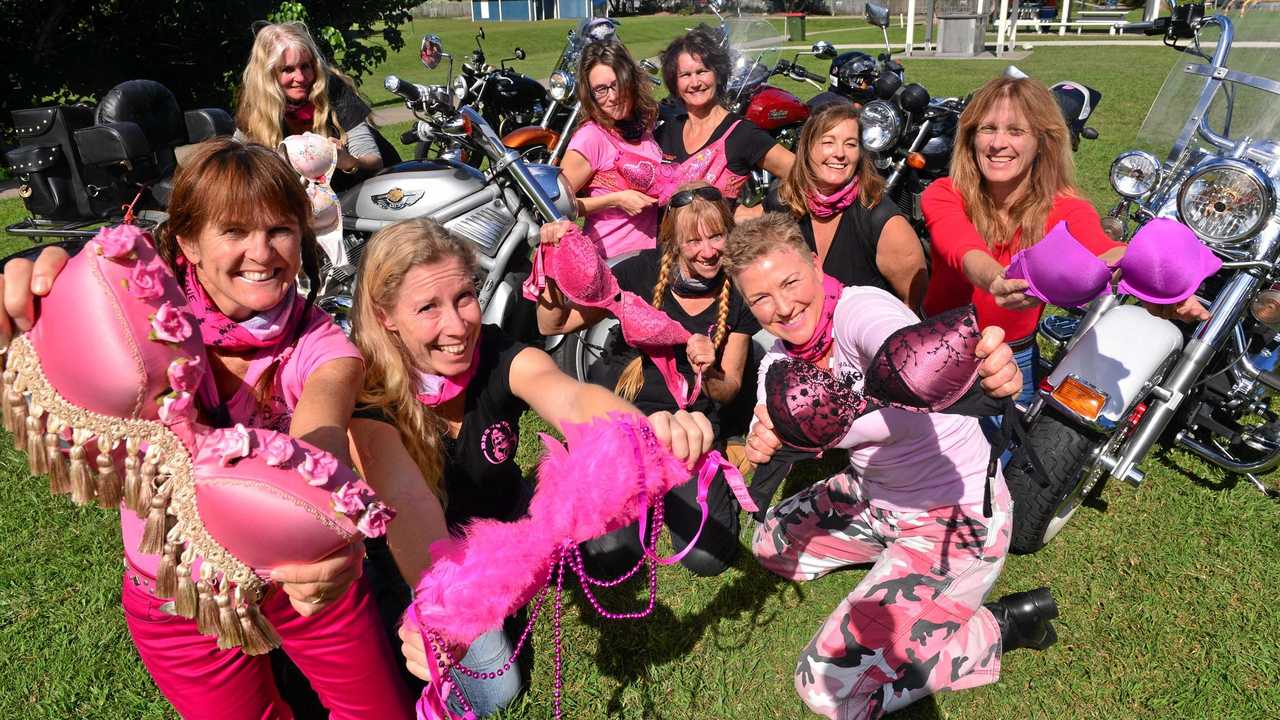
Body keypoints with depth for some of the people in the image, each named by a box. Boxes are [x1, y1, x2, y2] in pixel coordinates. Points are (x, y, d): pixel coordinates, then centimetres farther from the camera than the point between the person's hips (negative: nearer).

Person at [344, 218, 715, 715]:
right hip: (425, 555, -3)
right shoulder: (368, 399, -27)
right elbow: (405, 500, -44)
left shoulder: (503, 357, -22)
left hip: (511, 517, 3)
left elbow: (573, 399, -43)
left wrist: (642, 431, -67)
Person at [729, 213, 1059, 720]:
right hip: (876, 495, 8)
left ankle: (1004, 624, 1)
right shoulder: (780, 363, -4)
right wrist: (762, 447, -41)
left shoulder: (859, 309, -27)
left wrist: (987, 367, -72)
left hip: (957, 512, -8)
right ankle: (900, 553, 20)